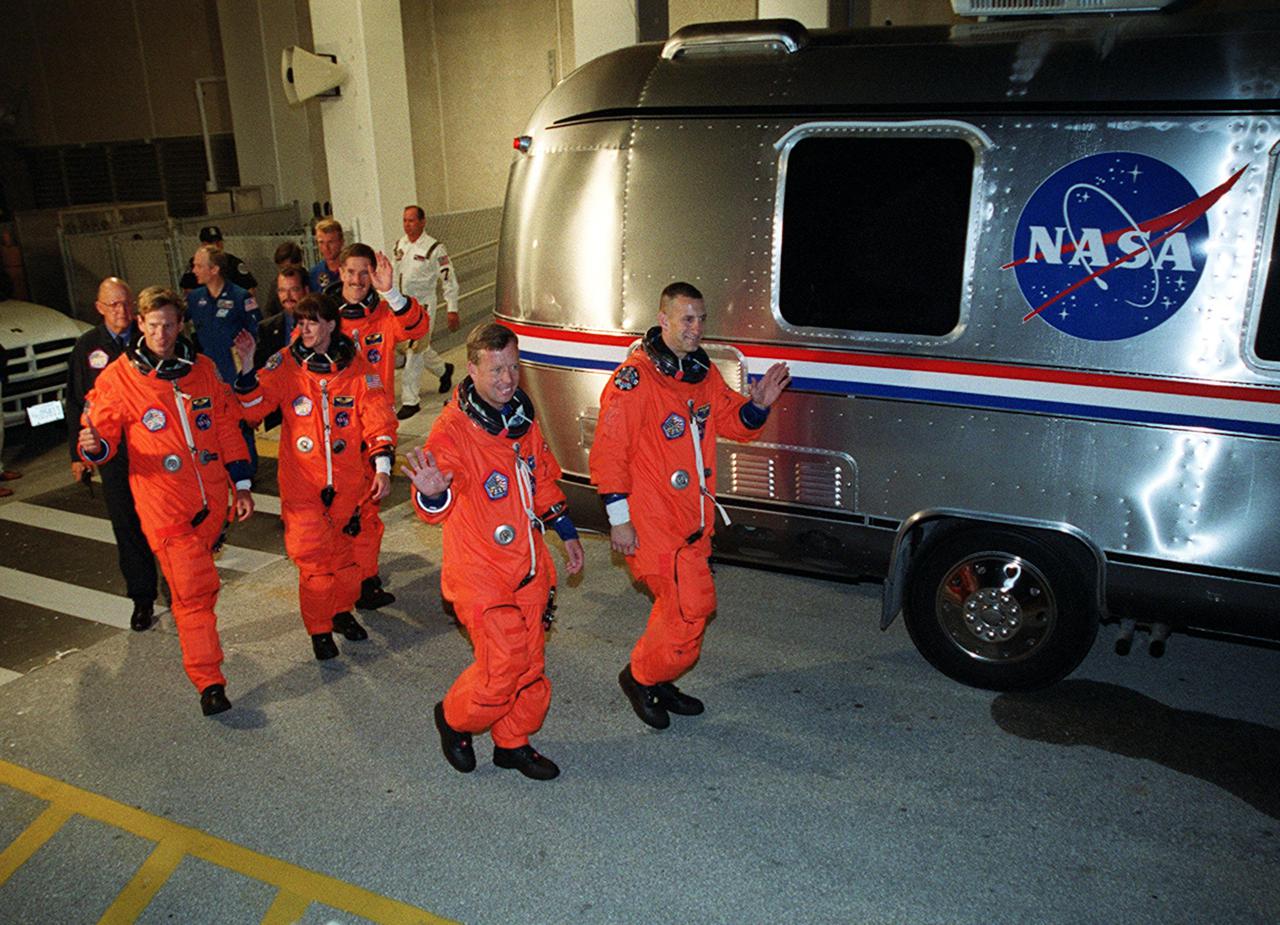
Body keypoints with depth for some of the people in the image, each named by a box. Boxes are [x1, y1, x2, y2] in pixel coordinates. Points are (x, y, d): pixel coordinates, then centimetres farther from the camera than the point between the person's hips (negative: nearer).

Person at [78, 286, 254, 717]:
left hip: (211, 497, 4)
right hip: (164, 503, -4)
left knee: (196, 578, 21)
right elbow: (105, 433, -3)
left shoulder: (202, 369, 6)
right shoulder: (118, 378, -5)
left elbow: (226, 427, 11)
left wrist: (241, 484, 10)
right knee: (193, 588, -9)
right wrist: (95, 446, -28)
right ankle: (209, 681, -3)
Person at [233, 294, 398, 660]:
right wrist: (248, 368, -23)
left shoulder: (355, 367, -2)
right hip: (302, 482, -1)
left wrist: (382, 466, -12)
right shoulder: (285, 364, -4)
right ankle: (319, 629, 17)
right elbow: (251, 409, -9)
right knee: (312, 554, 0)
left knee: (343, 548, 15)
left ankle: (342, 611, 37)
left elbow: (378, 419, -3)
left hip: (348, 479, 1)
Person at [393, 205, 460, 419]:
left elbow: (449, 280, -9)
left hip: (423, 306, -6)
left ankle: (410, 401, -4)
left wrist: (452, 310, -11)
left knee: (415, 352, -9)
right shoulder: (400, 245, 7)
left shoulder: (434, 248, -11)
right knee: (420, 347, 17)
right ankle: (443, 370, 46)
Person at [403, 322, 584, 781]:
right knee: (503, 665, -7)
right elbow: (438, 508, -26)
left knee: (530, 662, 13)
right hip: (481, 572, -7)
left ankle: (513, 743, 34)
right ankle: (454, 718, 23)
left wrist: (567, 532, 21)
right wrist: (432, 494, -49)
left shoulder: (523, 417, 4)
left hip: (528, 567, 7)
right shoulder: (453, 428, -18)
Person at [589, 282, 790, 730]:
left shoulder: (703, 373, 10)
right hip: (651, 520, -8)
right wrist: (618, 518, -15)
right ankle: (640, 677, 13)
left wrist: (758, 404, -5)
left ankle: (657, 681, 33)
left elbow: (734, 422, 18)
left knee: (680, 605, 15)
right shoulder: (634, 378, -13)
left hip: (693, 519, 8)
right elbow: (608, 453, -14)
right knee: (692, 604, -8)